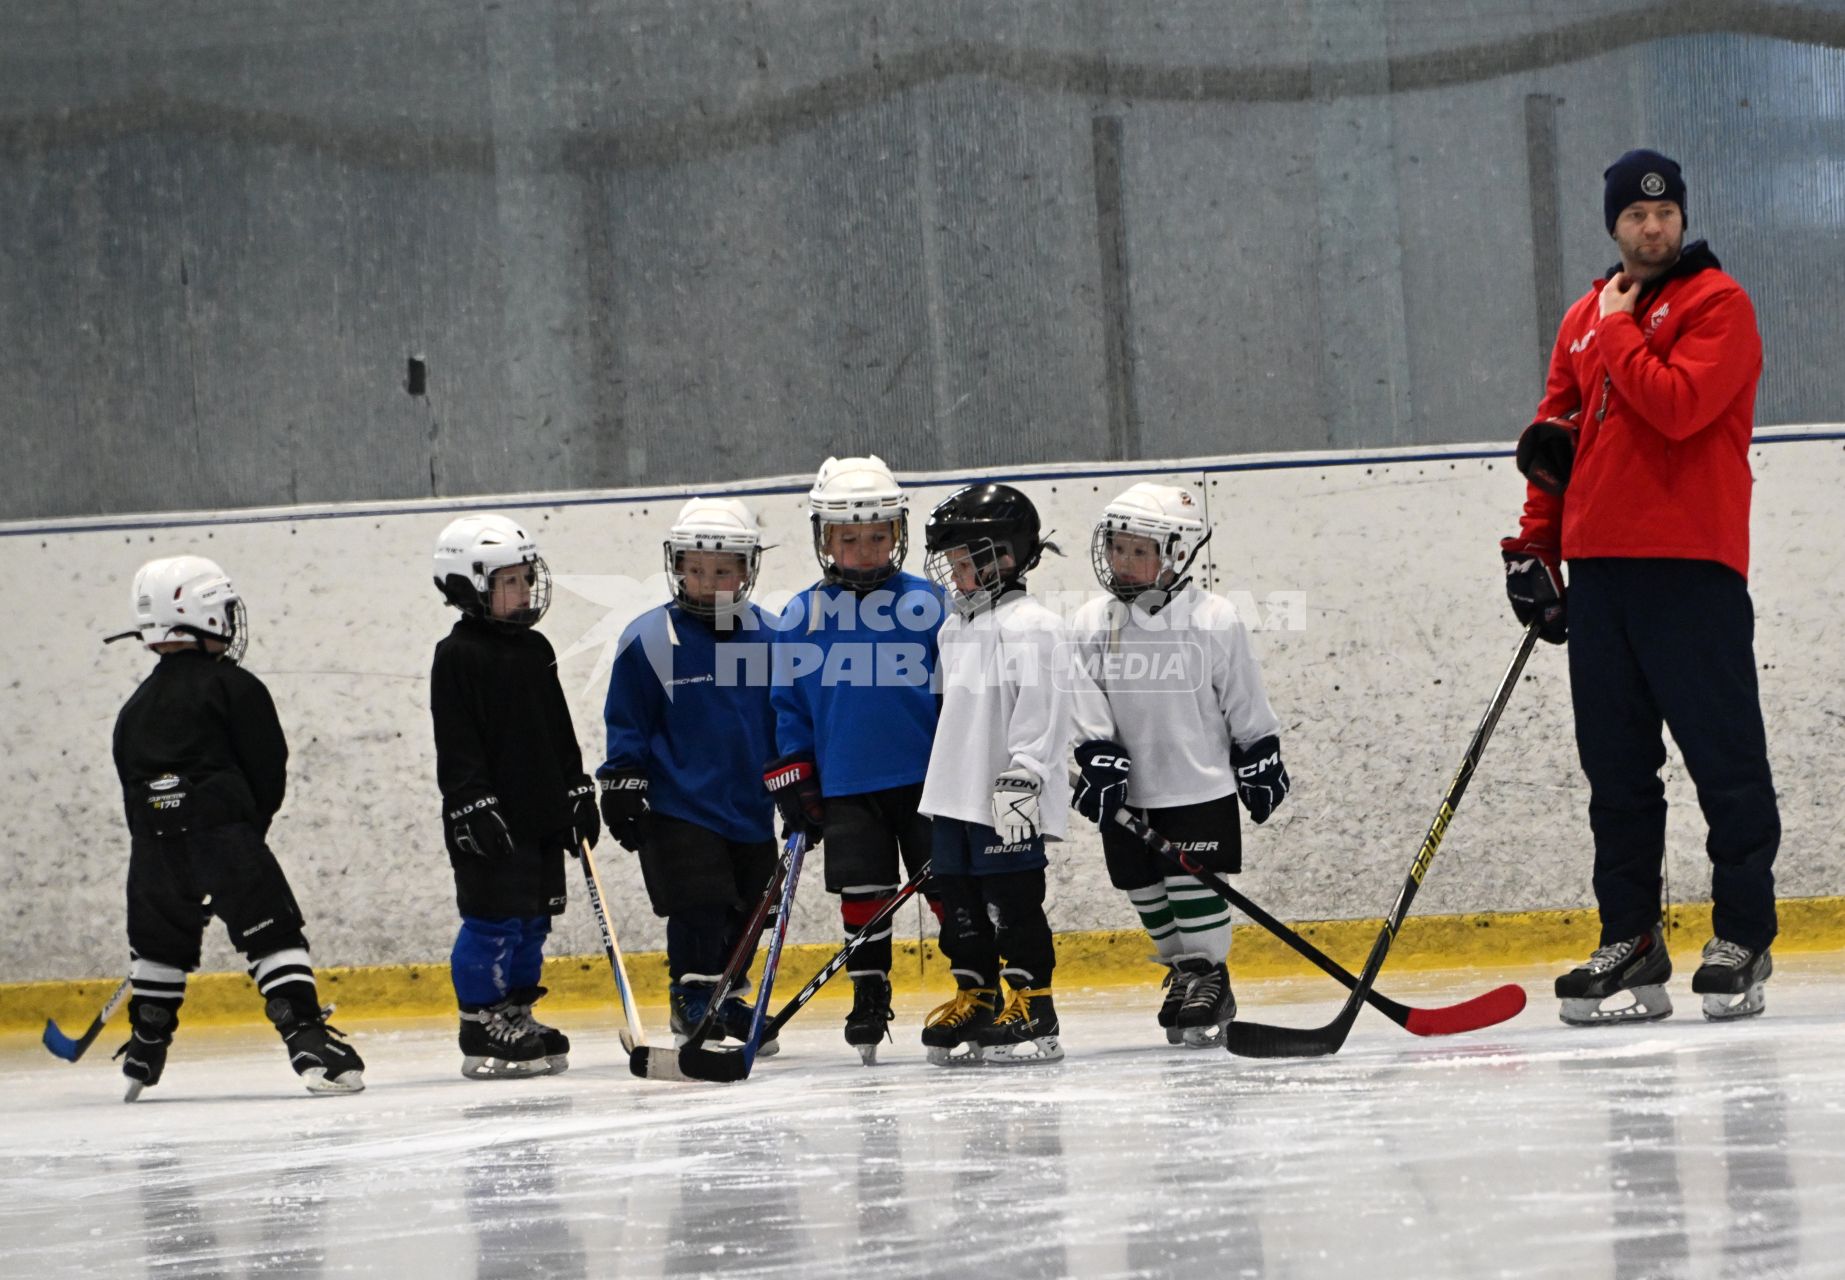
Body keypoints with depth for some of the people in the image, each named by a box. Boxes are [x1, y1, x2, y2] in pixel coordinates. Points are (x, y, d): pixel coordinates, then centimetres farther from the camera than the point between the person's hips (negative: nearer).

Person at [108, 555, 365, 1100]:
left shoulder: (136, 709, 18)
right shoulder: (233, 687, 1)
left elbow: (133, 791, 19)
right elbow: (268, 772, 0)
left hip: (155, 850, 5)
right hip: (224, 838, -5)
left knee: (159, 950, 21)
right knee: (275, 938, -5)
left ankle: (143, 1053, 24)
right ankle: (309, 1043, -17)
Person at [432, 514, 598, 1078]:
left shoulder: (535, 650, 14)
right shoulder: (457, 656, -9)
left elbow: (559, 731, 19)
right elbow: (456, 745, -13)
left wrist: (578, 793, 14)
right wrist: (474, 808, -20)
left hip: (541, 816, 8)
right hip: (489, 820, -8)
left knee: (533, 920, 11)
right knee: (493, 920, -7)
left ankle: (519, 1018, 19)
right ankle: (482, 1030, -2)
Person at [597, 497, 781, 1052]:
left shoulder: (767, 637, 4)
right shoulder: (649, 640, -8)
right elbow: (626, 724, -2)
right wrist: (622, 786, -6)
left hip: (751, 810, 5)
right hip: (678, 811, -5)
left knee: (744, 916, 11)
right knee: (698, 913, -9)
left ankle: (728, 1005, 26)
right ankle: (695, 1011, 0)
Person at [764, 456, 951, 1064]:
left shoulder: (925, 605, -2)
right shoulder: (802, 616, 3)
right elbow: (787, 703, 9)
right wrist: (793, 780, 4)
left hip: (924, 778, -2)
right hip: (844, 787, 2)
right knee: (862, 896, 4)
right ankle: (868, 1001, 13)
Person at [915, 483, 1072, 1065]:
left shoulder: (1029, 627, -11)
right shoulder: (954, 629, 17)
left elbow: (1040, 711, -17)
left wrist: (1021, 780, -21)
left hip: (1009, 803, -9)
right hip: (956, 797, 9)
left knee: (1013, 905, -5)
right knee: (962, 904, 10)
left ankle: (1033, 1009, 0)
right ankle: (974, 1000, 17)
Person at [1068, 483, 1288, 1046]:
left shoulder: (1214, 620, -6)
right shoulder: (1090, 625, 0)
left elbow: (1245, 703, 1)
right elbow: (1086, 703, -1)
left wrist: (1262, 763, 2)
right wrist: (1098, 757, -12)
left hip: (1200, 786, -3)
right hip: (1127, 793, 3)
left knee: (1195, 886, -5)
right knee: (1145, 891, 10)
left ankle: (1207, 976, 6)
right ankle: (1182, 969, 26)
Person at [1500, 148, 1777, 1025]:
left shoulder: (1717, 304, -3)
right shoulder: (1584, 320, 17)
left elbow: (1678, 405, -19)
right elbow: (1554, 436, 21)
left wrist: (1620, 331, -7)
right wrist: (1536, 545, 13)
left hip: (1691, 566, -7)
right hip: (1597, 568, 7)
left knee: (1723, 756, -3)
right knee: (1615, 765, 7)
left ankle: (1742, 938, 1)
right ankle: (1630, 945, 10)